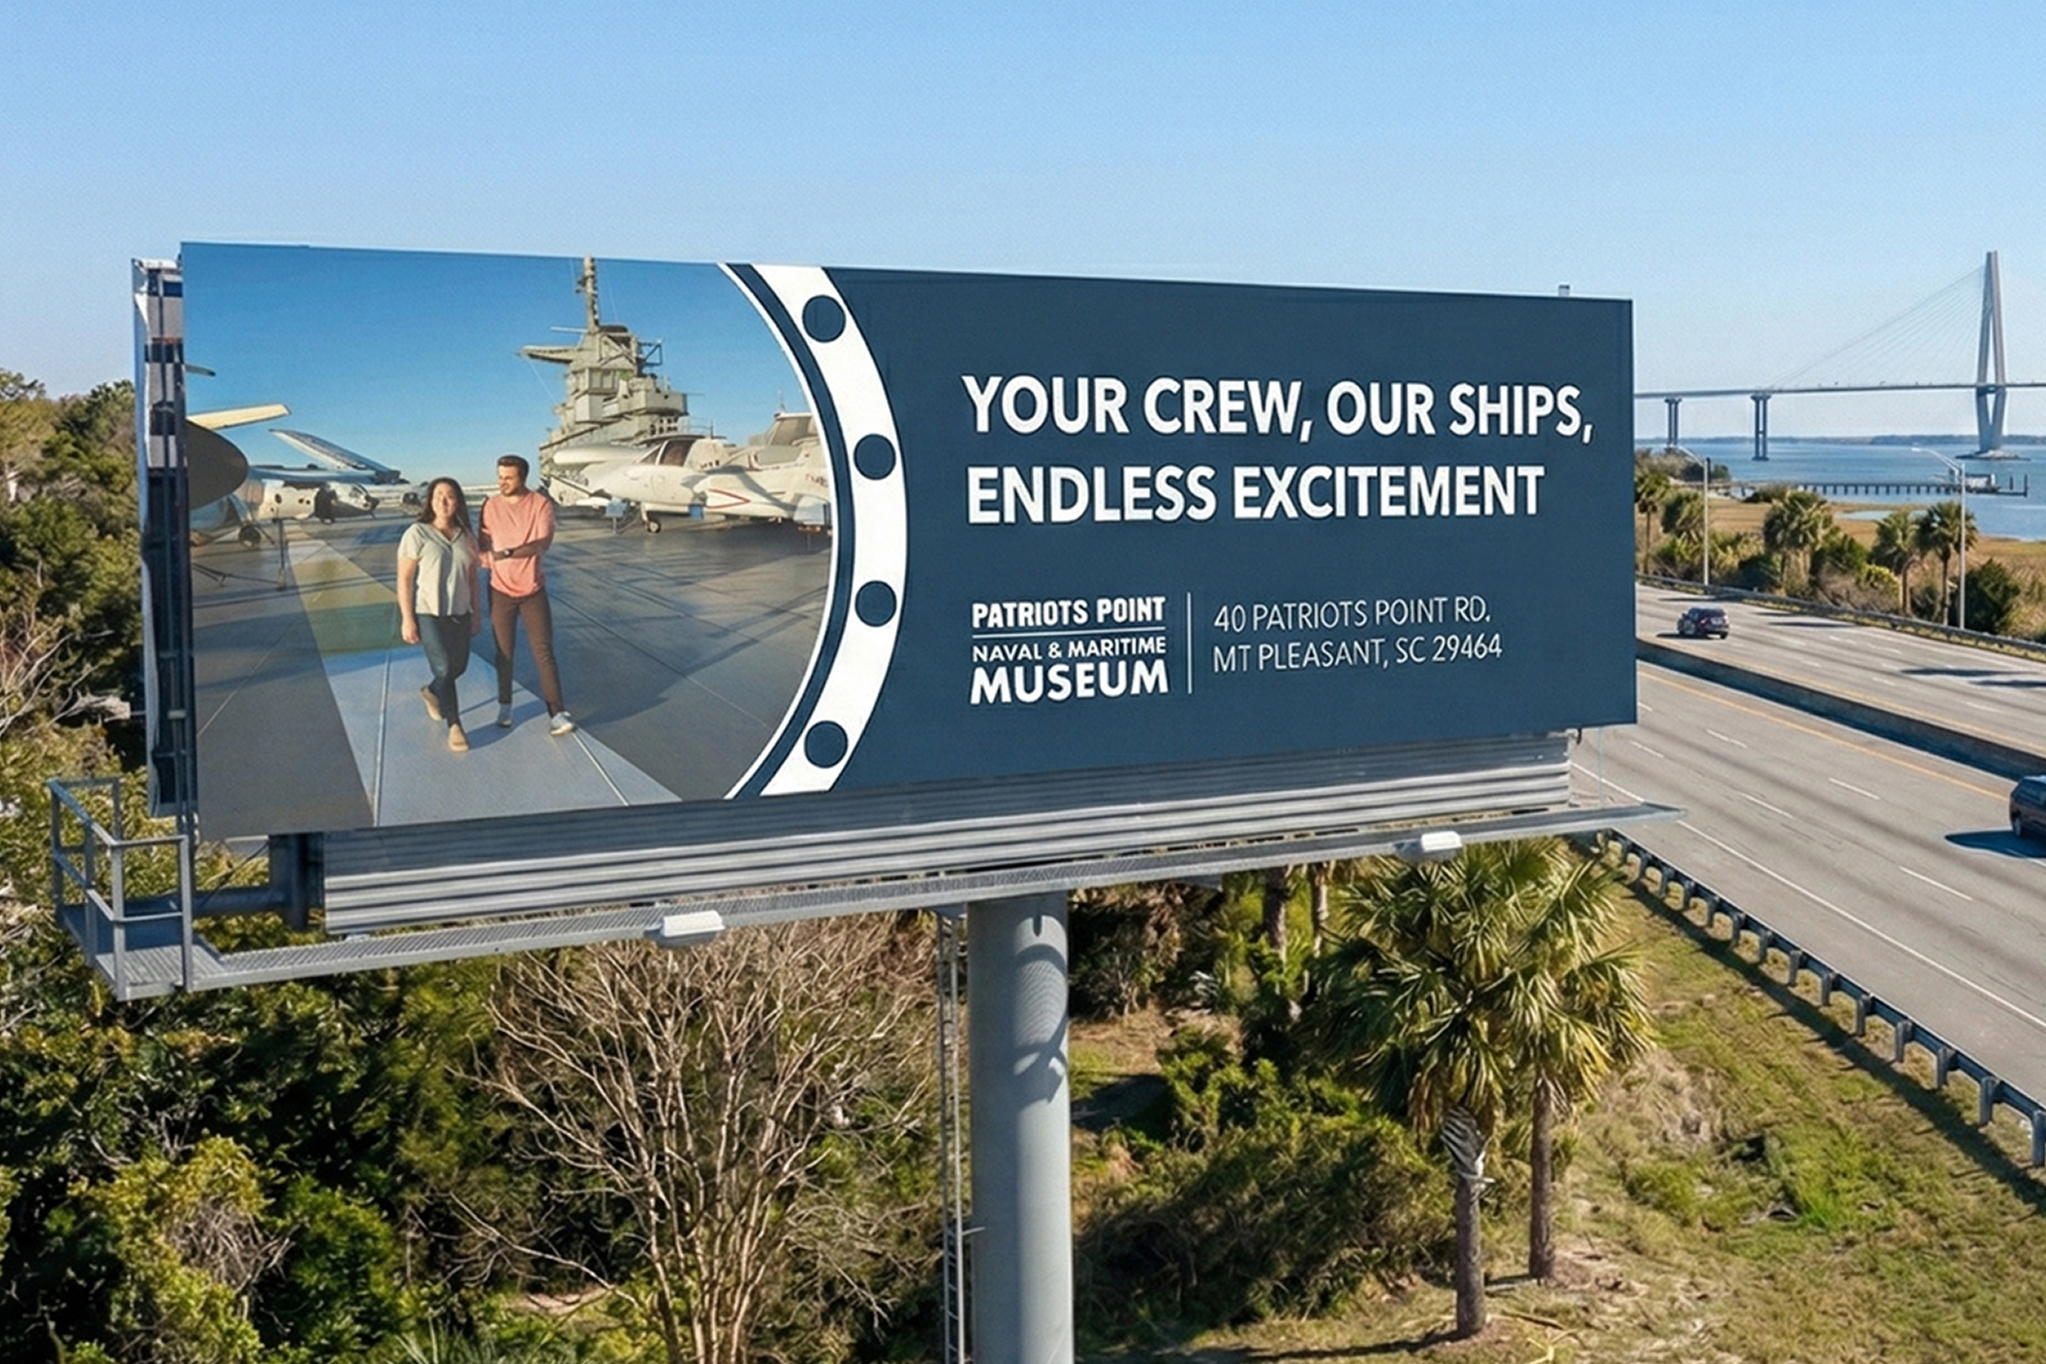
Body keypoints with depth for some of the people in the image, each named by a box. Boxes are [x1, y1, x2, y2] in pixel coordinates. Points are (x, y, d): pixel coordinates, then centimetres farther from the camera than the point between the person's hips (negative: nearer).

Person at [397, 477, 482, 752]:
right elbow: (404, 579, -9)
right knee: (444, 668, -11)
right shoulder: (417, 534, -9)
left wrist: (476, 613, 12)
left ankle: (432, 692, 44)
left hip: (460, 614, 5)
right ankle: (454, 725, 0)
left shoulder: (466, 536, 5)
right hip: (428, 614, -5)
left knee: (459, 666, 13)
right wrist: (407, 619, -13)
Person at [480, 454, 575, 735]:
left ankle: (556, 713, -4)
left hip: (533, 589, -2)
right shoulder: (491, 506, -2)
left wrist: (509, 552, -33)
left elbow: (543, 542, -22)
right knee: (504, 653, 10)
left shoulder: (541, 504, -11)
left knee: (544, 651, -3)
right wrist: (486, 556, -15)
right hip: (501, 590, 2)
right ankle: (504, 706, 25)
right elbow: (484, 543, 6)